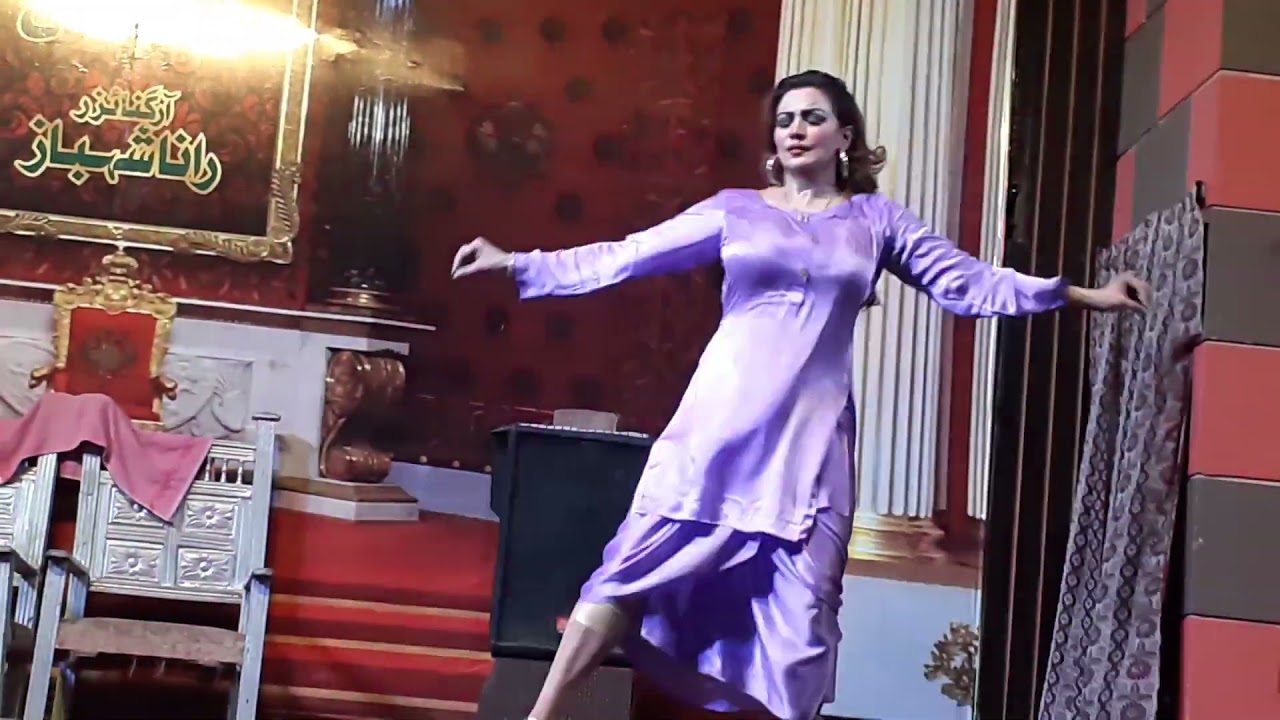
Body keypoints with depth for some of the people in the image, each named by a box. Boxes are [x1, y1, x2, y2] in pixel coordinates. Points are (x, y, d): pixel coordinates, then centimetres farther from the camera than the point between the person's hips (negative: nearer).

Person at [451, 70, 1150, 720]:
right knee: (637, 565, -7)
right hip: (723, 422, -1)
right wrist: (519, 265, 3)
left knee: (796, 608, 2)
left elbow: (969, 283, 9)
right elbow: (626, 258, 6)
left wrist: (1081, 294, 3)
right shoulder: (735, 209, 7)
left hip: (811, 434, 1)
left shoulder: (874, 219, 10)